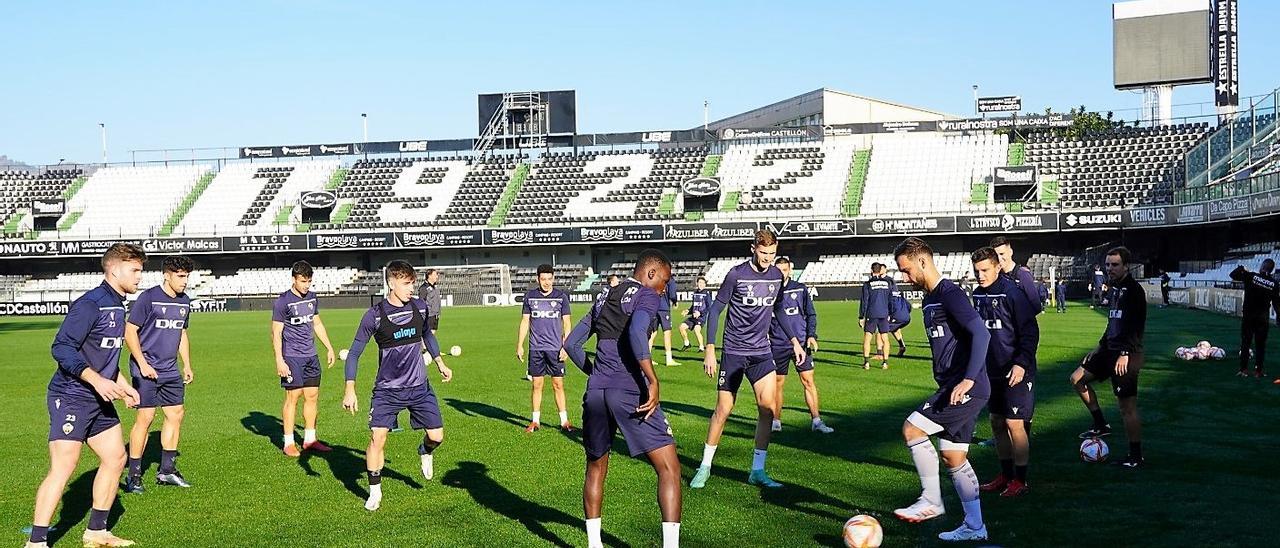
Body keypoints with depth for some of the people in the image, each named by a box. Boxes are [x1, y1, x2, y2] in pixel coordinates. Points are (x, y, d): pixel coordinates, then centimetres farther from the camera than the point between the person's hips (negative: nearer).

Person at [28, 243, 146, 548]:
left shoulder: (117, 306, 13)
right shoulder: (89, 304, -17)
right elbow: (62, 347, -22)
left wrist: (122, 386, 22)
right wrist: (97, 380, -27)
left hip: (100, 400, 10)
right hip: (71, 397, -10)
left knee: (115, 457, 10)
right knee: (63, 468, -12)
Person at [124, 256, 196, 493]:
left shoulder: (184, 301, 11)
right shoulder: (148, 298, -11)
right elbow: (130, 332, -11)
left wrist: (187, 365, 18)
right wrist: (143, 364, -15)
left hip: (170, 370, 7)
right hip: (147, 370, -7)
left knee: (176, 414, 7)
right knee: (146, 417, -7)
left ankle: (167, 470, 18)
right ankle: (133, 476, 3)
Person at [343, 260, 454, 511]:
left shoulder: (420, 307, -3)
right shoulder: (374, 315, -13)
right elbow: (354, 353, -6)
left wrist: (440, 363, 20)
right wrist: (350, 390, -12)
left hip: (419, 387, 3)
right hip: (387, 390, -3)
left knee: (437, 436, -1)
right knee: (377, 438, -10)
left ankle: (425, 452, 36)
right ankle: (375, 492, 10)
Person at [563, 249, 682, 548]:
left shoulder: (604, 297, 22)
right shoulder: (646, 295, 1)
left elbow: (572, 344, 22)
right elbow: (636, 332, -20)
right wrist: (653, 381, -19)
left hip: (595, 392, 7)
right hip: (631, 392, -7)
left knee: (596, 469, 21)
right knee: (669, 469, -1)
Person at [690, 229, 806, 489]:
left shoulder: (776, 275, 4)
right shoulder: (736, 274, -11)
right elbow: (715, 309, -7)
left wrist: (794, 340, 16)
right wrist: (710, 350, -11)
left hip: (762, 351, 4)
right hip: (734, 351, -4)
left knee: (767, 405, -9)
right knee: (723, 409, -1)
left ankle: (757, 470, 2)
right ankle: (705, 466, 15)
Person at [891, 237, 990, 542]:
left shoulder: (950, 294, -13)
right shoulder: (928, 299, 17)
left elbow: (981, 334, -22)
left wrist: (968, 379, -27)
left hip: (967, 388, -10)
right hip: (951, 387, 10)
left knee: (912, 429, -13)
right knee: (953, 457, 10)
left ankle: (931, 501, -2)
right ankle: (974, 527, 16)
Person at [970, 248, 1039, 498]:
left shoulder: (1012, 293, -15)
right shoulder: (978, 295, 8)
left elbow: (1030, 332, -15)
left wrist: (1021, 363, -22)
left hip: (1015, 372, -8)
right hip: (992, 372, 8)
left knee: (1014, 423, -5)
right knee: (997, 423, 11)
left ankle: (1020, 480, 5)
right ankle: (1006, 475, 22)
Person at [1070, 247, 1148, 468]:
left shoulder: (1133, 290, -14)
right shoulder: (1115, 289, 13)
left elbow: (1136, 325, -21)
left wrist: (1125, 354, -25)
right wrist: (1100, 347, 22)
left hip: (1127, 355, -9)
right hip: (1110, 350, 10)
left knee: (1127, 406, -4)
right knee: (1078, 378, 11)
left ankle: (1136, 456, 6)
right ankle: (1100, 425, 19)